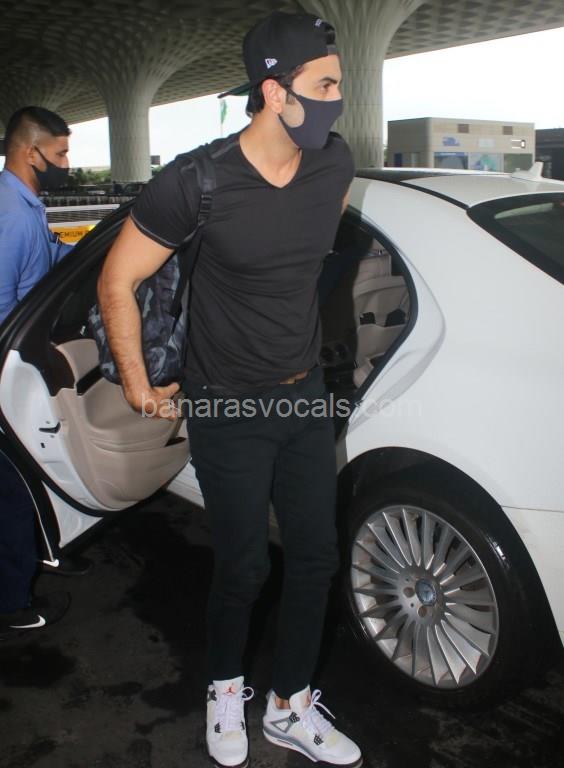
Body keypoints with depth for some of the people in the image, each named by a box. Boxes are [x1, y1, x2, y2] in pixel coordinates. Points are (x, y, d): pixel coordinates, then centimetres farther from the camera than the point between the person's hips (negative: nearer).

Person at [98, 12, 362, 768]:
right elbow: (117, 282, -11)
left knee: (316, 557, 10)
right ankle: (226, 690, 39)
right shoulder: (197, 181, -21)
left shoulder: (335, 162, -4)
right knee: (245, 567, 7)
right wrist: (138, 386, -4)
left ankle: (291, 707, 33)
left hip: (306, 396, 5)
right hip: (229, 412, -5)